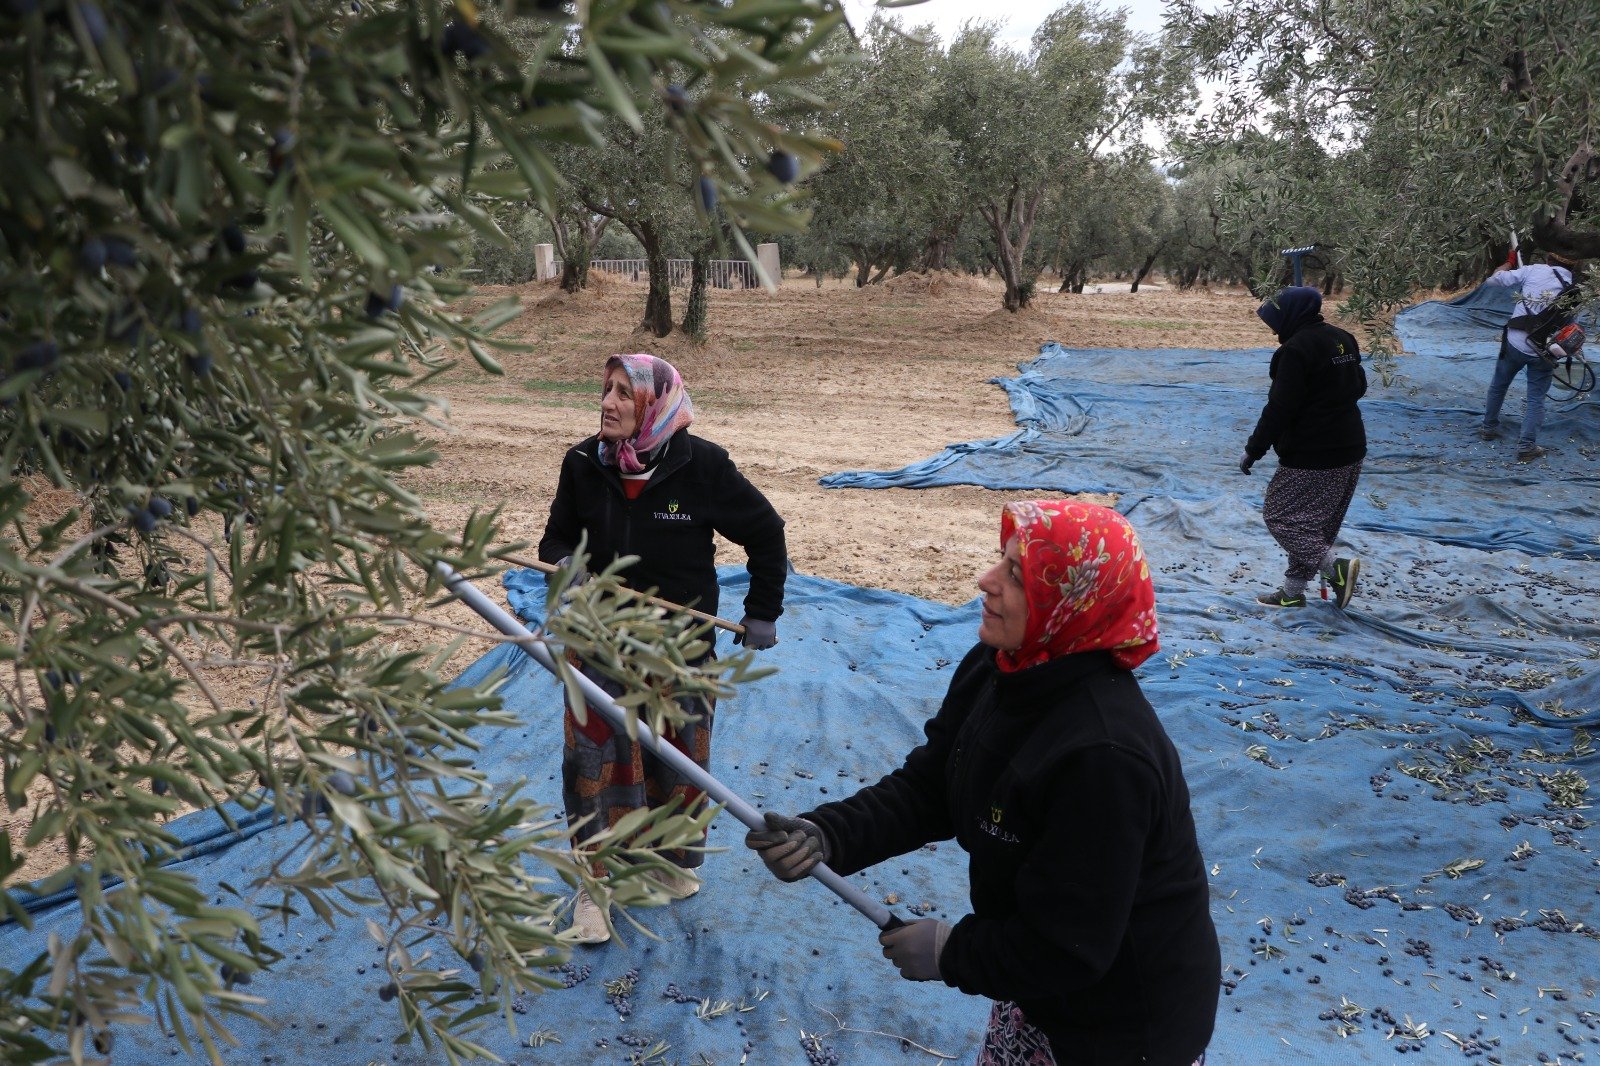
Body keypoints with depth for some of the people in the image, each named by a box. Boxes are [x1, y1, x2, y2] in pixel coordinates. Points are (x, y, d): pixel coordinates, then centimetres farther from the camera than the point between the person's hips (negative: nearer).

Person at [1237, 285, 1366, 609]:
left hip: (1310, 456, -9)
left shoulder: (1296, 349, -19)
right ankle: (1293, 590, 23)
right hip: (1351, 451, 10)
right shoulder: (1342, 339, 10)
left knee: (1279, 515, 1)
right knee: (1315, 523, 16)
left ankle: (1336, 567, -11)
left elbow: (1279, 408, -21)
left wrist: (1253, 449, -13)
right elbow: (1358, 387, 23)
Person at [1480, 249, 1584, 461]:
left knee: (1498, 386, 23)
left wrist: (1508, 264, 18)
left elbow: (1493, 280, 0)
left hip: (1515, 343, 0)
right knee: (1536, 398, 10)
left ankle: (1489, 428, 35)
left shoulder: (1534, 271, -6)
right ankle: (1527, 446, 3)